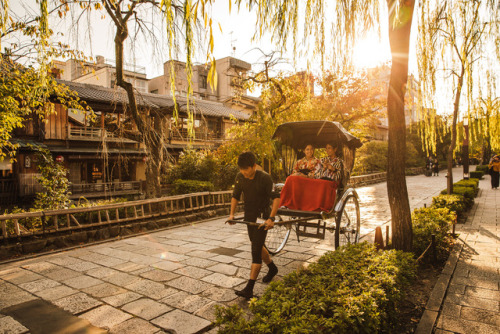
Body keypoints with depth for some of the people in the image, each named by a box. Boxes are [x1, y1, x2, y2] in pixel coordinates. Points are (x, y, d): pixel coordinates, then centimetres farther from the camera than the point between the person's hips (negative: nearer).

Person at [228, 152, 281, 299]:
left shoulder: (264, 178, -19)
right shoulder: (240, 177, -2)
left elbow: (276, 198, -19)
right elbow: (235, 196, 10)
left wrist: (271, 218, -28)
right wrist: (232, 213, 0)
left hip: (262, 217, -7)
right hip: (249, 216, 7)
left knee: (256, 250, -10)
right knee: (257, 245, 19)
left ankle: (249, 289, -7)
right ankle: (272, 268, 45)